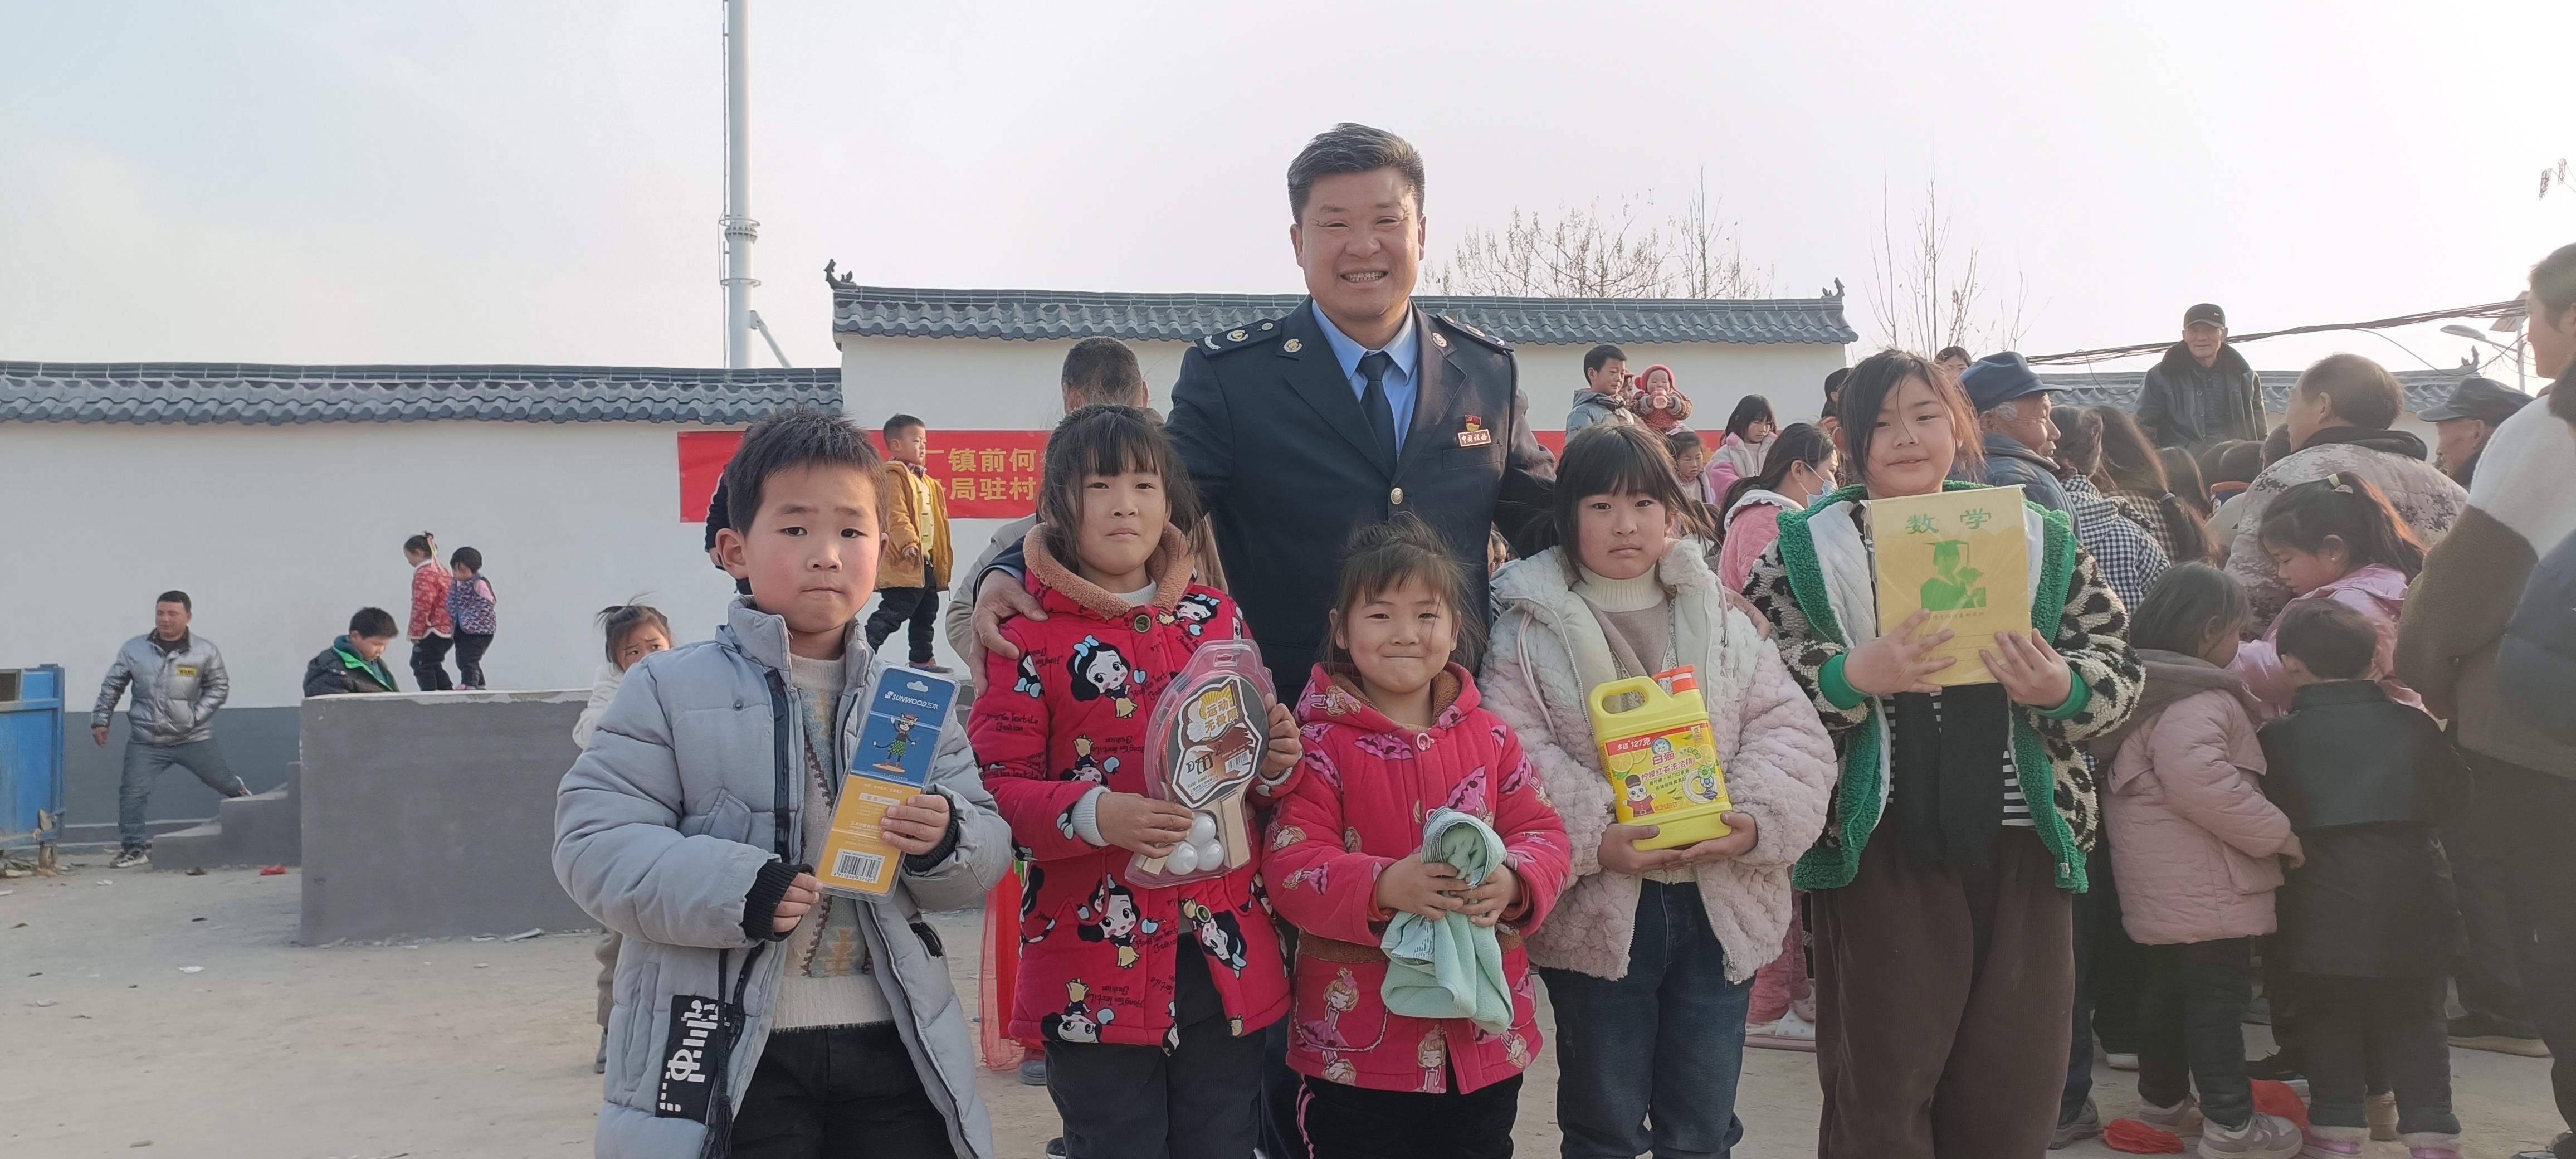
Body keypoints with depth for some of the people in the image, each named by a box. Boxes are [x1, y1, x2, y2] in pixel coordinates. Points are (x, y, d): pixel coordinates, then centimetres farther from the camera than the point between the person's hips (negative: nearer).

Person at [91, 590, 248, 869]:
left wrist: (196, 716, -9)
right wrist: (101, 720, 8)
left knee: (222, 781, 10)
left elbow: (219, 687, 2)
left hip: (194, 738, -1)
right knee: (132, 792, -4)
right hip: (146, 741, 1)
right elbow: (111, 687, 10)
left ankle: (243, 796, 42)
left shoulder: (205, 651, -5)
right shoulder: (134, 649, 0)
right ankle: (135, 846, 8)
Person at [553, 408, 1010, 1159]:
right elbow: (594, 842, -8)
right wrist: (732, 890, -22)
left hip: (891, 1042, 3)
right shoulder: (669, 690, 0)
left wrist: (947, 841, -15)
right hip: (724, 1053, -3)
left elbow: (988, 851, 9)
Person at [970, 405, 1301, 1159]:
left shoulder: (1217, 618, 9)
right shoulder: (1027, 635, -4)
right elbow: (996, 788, -9)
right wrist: (1095, 815, -26)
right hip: (1097, 975, -4)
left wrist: (1273, 766, -5)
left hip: (1225, 964, 4)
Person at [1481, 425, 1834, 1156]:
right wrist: (1594, 837, -22)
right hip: (1598, 912, -2)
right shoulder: (1531, 627, -2)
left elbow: (1786, 727, 2)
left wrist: (1758, 820, -15)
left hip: (1721, 904, 3)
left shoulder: (1718, 614, 8)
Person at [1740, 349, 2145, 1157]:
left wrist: (2065, 689, -14)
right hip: (1879, 848, -2)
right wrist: (1849, 676, -22)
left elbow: (2119, 666, 7)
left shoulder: (2039, 537, 10)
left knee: (2016, 1091, 11)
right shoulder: (1807, 547, 3)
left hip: (2021, 841, 3)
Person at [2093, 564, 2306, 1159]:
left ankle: (2164, 1100, 31)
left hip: (2161, 888, 10)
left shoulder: (2144, 684, 15)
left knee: (2168, 991, 19)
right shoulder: (2194, 700, -18)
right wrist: (2279, 834, -20)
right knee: (2219, 998, -2)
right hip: (2204, 888, -10)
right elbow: (2200, 783, -30)